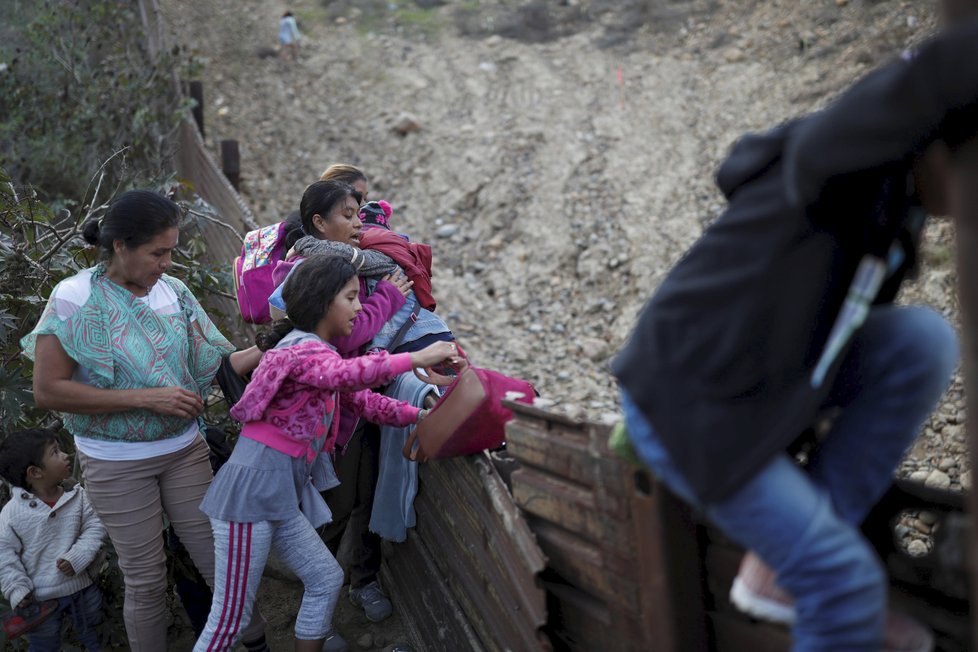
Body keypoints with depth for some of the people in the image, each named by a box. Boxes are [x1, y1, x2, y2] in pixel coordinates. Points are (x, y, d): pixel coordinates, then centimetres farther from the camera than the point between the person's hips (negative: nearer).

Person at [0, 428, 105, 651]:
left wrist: (77, 558, -22)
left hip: (83, 587, 2)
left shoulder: (78, 496, -10)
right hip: (40, 598, -2)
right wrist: (18, 590, -15)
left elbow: (94, 528, -8)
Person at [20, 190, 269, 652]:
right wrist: (145, 397, -23)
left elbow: (210, 366, 1)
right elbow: (47, 391, -19)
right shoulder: (76, 297, -15)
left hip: (183, 449, 4)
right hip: (116, 464, -3)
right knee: (147, 582, 7)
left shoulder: (172, 290, -3)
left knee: (219, 559, 9)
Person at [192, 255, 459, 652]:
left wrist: (418, 416, 4)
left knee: (326, 578, 16)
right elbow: (346, 374, -37)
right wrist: (415, 358, -41)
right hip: (253, 488, -10)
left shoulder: (314, 351, 17)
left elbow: (360, 399, 16)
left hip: (281, 494, 10)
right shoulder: (303, 350, -15)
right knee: (230, 616, -6)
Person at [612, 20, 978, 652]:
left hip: (773, 383, 8)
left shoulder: (897, 208, 1)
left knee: (927, 338, -10)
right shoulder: (842, 161, -25)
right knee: (847, 578, -9)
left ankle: (780, 567, -2)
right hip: (686, 404, -8)